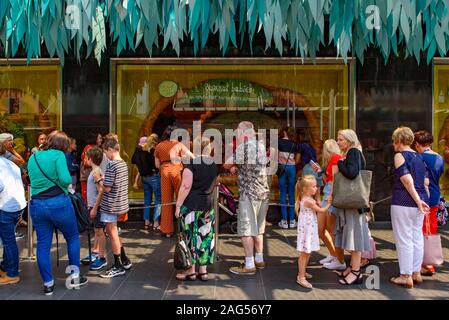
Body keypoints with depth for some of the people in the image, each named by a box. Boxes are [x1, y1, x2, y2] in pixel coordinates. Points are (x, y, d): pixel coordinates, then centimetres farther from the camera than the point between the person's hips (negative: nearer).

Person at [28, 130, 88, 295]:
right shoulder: (58, 155, -6)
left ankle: (48, 284, 19)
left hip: (36, 205, 5)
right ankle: (75, 275, 18)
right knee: (73, 237, 15)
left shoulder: (32, 158, 13)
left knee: (43, 245, 11)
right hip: (58, 203, -5)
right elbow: (66, 179, -18)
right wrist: (63, 187, 1)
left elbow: (33, 180, 15)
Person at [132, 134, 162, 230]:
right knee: (158, 200, 1)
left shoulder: (140, 149, 4)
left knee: (147, 199, 15)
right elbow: (157, 164, -19)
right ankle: (156, 223, 0)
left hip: (144, 177, 7)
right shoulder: (154, 150, -15)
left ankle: (147, 222, 20)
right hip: (154, 176, -7)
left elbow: (133, 161, 10)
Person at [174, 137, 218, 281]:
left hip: (191, 205, -5)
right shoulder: (214, 165, 7)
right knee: (205, 237, 10)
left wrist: (178, 205, -11)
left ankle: (191, 270, 13)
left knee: (190, 236, 5)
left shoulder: (192, 164, -11)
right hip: (208, 206, 5)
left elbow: (186, 187, -16)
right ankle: (203, 270, 17)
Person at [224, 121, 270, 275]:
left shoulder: (243, 147, -13)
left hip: (249, 193, -8)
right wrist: (237, 167, 4)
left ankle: (249, 265, 1)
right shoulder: (260, 145, 12)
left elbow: (226, 165, -10)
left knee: (246, 229, -2)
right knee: (258, 227, 17)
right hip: (263, 192, 8)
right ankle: (259, 259, 26)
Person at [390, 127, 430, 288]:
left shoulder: (399, 155, -9)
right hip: (419, 202, 8)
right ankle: (416, 273, 22)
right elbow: (426, 182, 12)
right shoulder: (419, 157, 14)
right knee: (417, 238, 13)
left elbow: (407, 180, -18)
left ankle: (406, 276, 5)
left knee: (404, 240, -1)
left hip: (403, 203, -8)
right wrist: (424, 200, 14)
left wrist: (417, 200, -16)